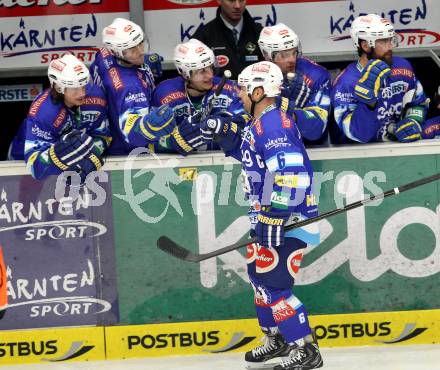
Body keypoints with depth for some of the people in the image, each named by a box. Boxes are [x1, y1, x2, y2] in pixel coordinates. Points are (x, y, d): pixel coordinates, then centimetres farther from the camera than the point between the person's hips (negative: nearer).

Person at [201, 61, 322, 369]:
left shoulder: (274, 122, -20)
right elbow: (249, 156, 30)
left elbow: (289, 173, -29)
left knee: (273, 283, -13)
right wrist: (223, 135, 15)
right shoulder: (258, 124, 13)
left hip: (289, 217, -11)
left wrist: (274, 216, -30)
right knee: (258, 273, 19)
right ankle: (277, 340, 33)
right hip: (268, 214, 11)